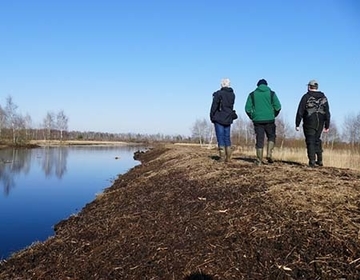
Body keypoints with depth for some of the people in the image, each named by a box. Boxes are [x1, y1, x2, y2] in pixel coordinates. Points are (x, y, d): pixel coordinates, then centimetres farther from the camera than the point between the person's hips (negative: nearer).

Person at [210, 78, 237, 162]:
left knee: (220, 137, -2)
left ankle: (222, 157, -5)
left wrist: (211, 116, -1)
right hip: (228, 118, 5)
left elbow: (214, 106, -10)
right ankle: (228, 157, 8)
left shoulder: (219, 93, -10)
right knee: (227, 137, 9)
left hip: (219, 118, -5)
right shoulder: (232, 94, 7)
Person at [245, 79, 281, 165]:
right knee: (271, 137, 18)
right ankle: (269, 154, 0)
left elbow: (247, 109, 0)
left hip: (257, 120, 1)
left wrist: (252, 117, 12)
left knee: (259, 140, 5)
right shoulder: (271, 93, 5)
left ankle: (259, 161, 4)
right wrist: (273, 115, 12)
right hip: (269, 120, -1)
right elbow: (278, 107, -3)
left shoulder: (252, 94, 6)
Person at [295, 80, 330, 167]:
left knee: (310, 142, 0)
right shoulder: (323, 97, 8)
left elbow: (300, 112, -9)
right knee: (317, 140, 18)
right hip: (320, 123, 4)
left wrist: (297, 124, -5)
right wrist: (327, 126, 11)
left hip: (309, 123, -4)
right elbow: (327, 113, 7)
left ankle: (312, 161, -5)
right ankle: (319, 160, 20)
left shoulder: (306, 97, -5)